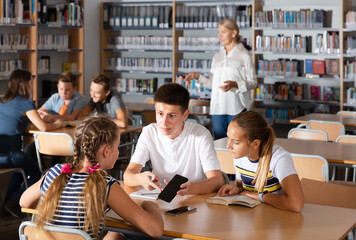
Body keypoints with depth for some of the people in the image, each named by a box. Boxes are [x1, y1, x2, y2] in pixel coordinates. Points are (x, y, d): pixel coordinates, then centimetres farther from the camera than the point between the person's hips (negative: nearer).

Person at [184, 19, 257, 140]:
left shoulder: (244, 55, 1)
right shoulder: (217, 56, 16)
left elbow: (253, 82, -3)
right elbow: (212, 83, 16)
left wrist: (234, 84, -18)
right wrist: (198, 76, 1)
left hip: (237, 108, -5)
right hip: (217, 107, 5)